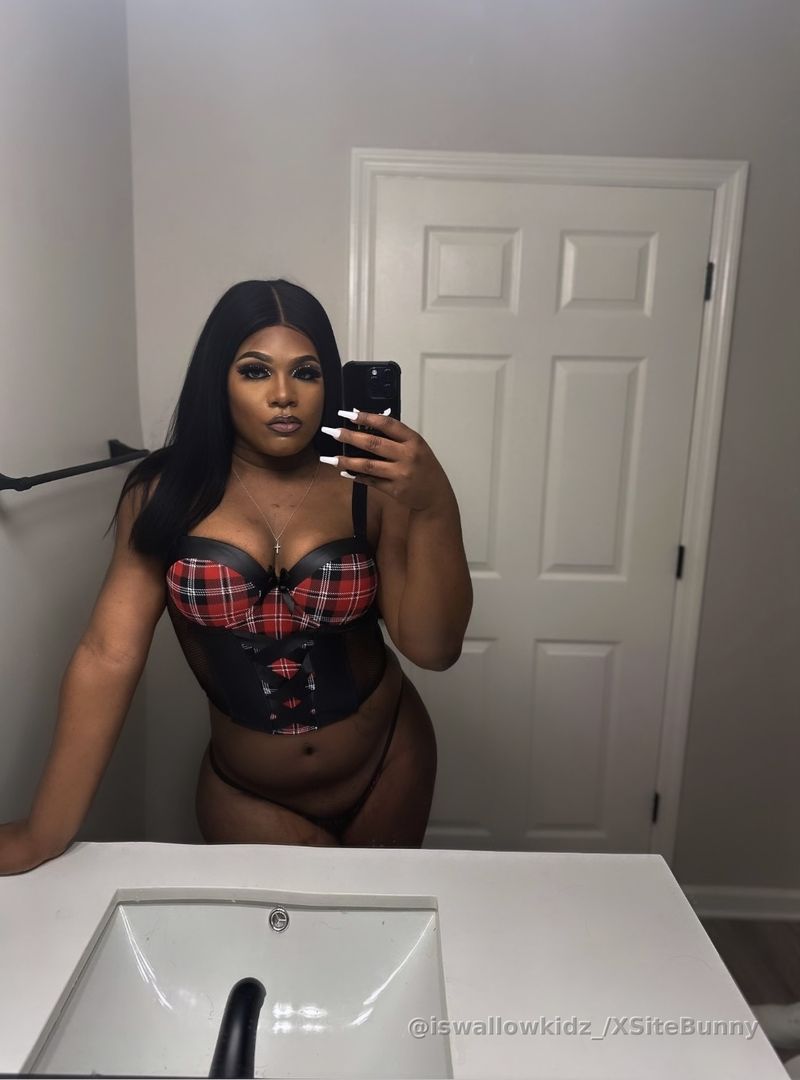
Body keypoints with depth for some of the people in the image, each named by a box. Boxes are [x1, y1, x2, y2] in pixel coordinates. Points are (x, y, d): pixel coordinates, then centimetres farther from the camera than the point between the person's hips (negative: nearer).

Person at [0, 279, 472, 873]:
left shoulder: (371, 487, -14)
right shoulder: (166, 492, -11)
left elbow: (433, 648, -18)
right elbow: (110, 654, -16)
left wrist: (434, 507, -32)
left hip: (386, 769, 2)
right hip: (247, 795, -1)